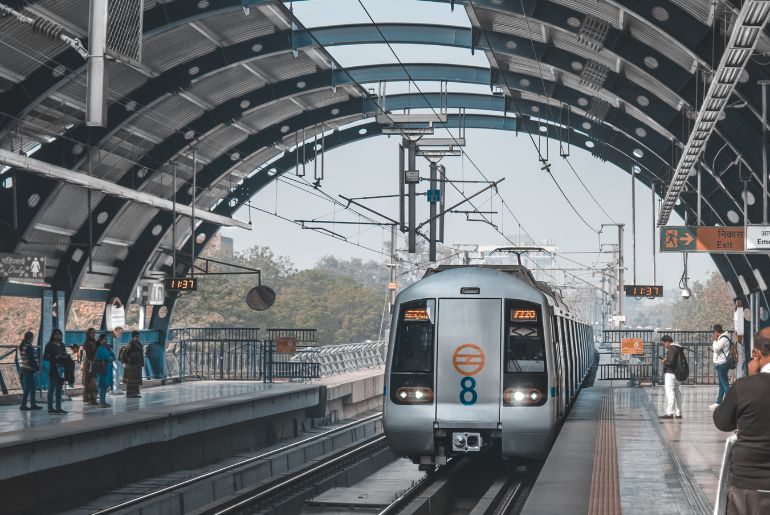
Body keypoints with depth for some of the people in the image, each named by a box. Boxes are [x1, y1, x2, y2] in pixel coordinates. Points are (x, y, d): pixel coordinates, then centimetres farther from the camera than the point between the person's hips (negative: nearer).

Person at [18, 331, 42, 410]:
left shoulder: (21, 346, 14)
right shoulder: (29, 347, -16)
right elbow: (32, 359, -18)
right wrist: (37, 368, -9)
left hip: (23, 368, 9)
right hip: (29, 369, -9)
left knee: (33, 386, 14)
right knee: (27, 388, -4)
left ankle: (33, 404, 16)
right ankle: (23, 405, -2)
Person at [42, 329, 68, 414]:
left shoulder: (62, 345, 15)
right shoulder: (49, 345, -4)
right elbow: (45, 357, -10)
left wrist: (65, 357, 0)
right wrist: (55, 357, -21)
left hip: (61, 370, 6)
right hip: (53, 369, -6)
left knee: (59, 389, 8)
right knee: (52, 388, -3)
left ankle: (58, 408, 12)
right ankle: (50, 408, 1)